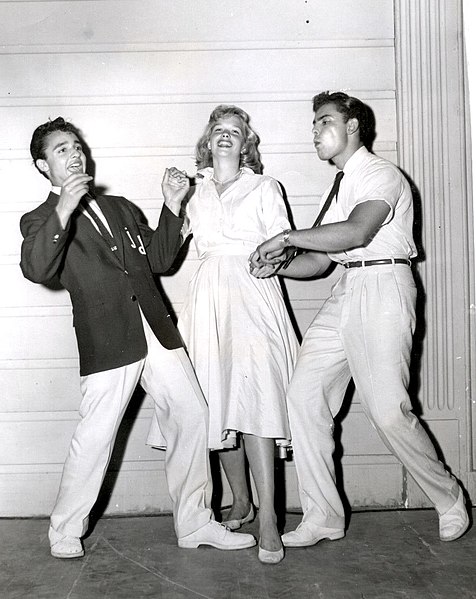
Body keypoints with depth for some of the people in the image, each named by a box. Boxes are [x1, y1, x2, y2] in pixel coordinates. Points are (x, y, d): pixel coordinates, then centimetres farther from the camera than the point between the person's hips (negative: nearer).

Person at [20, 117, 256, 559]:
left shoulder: (120, 208, 22)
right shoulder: (40, 220, 4)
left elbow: (158, 260, 19)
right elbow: (36, 270, -16)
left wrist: (172, 207, 8)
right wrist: (62, 213, -28)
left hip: (156, 332, 6)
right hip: (106, 341, -5)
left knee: (191, 416, 3)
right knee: (94, 439, -4)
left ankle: (194, 523, 17)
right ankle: (64, 532, 19)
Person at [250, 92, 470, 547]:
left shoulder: (381, 175, -4)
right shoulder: (340, 186, 22)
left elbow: (357, 232, -24)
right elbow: (318, 261, 18)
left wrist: (286, 237, -18)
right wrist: (277, 264, -1)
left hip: (382, 286, -8)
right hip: (346, 291, 8)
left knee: (387, 409, -11)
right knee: (304, 394, -2)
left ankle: (450, 501, 14)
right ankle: (323, 516, 7)